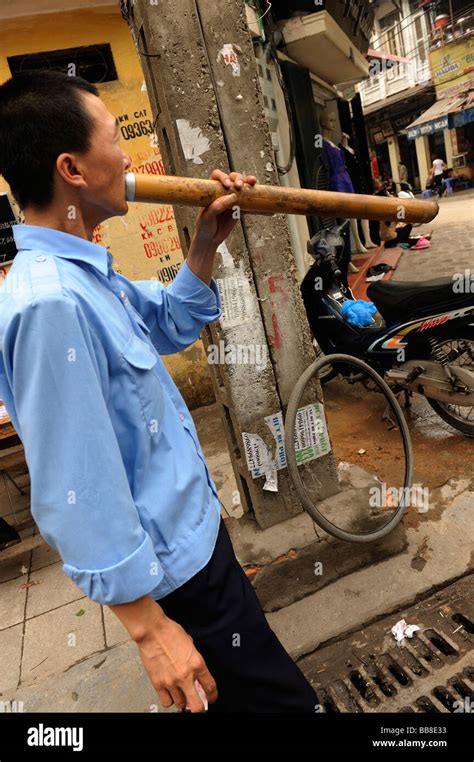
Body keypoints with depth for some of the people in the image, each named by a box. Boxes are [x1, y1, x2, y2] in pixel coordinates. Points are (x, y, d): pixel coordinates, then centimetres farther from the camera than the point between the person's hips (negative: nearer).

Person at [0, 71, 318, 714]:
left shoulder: (84, 270, 3)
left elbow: (170, 325, 16)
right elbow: (78, 493, -28)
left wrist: (205, 244, 2)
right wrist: (149, 626, -18)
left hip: (193, 528, 9)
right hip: (176, 563, -9)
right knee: (280, 699, 14)